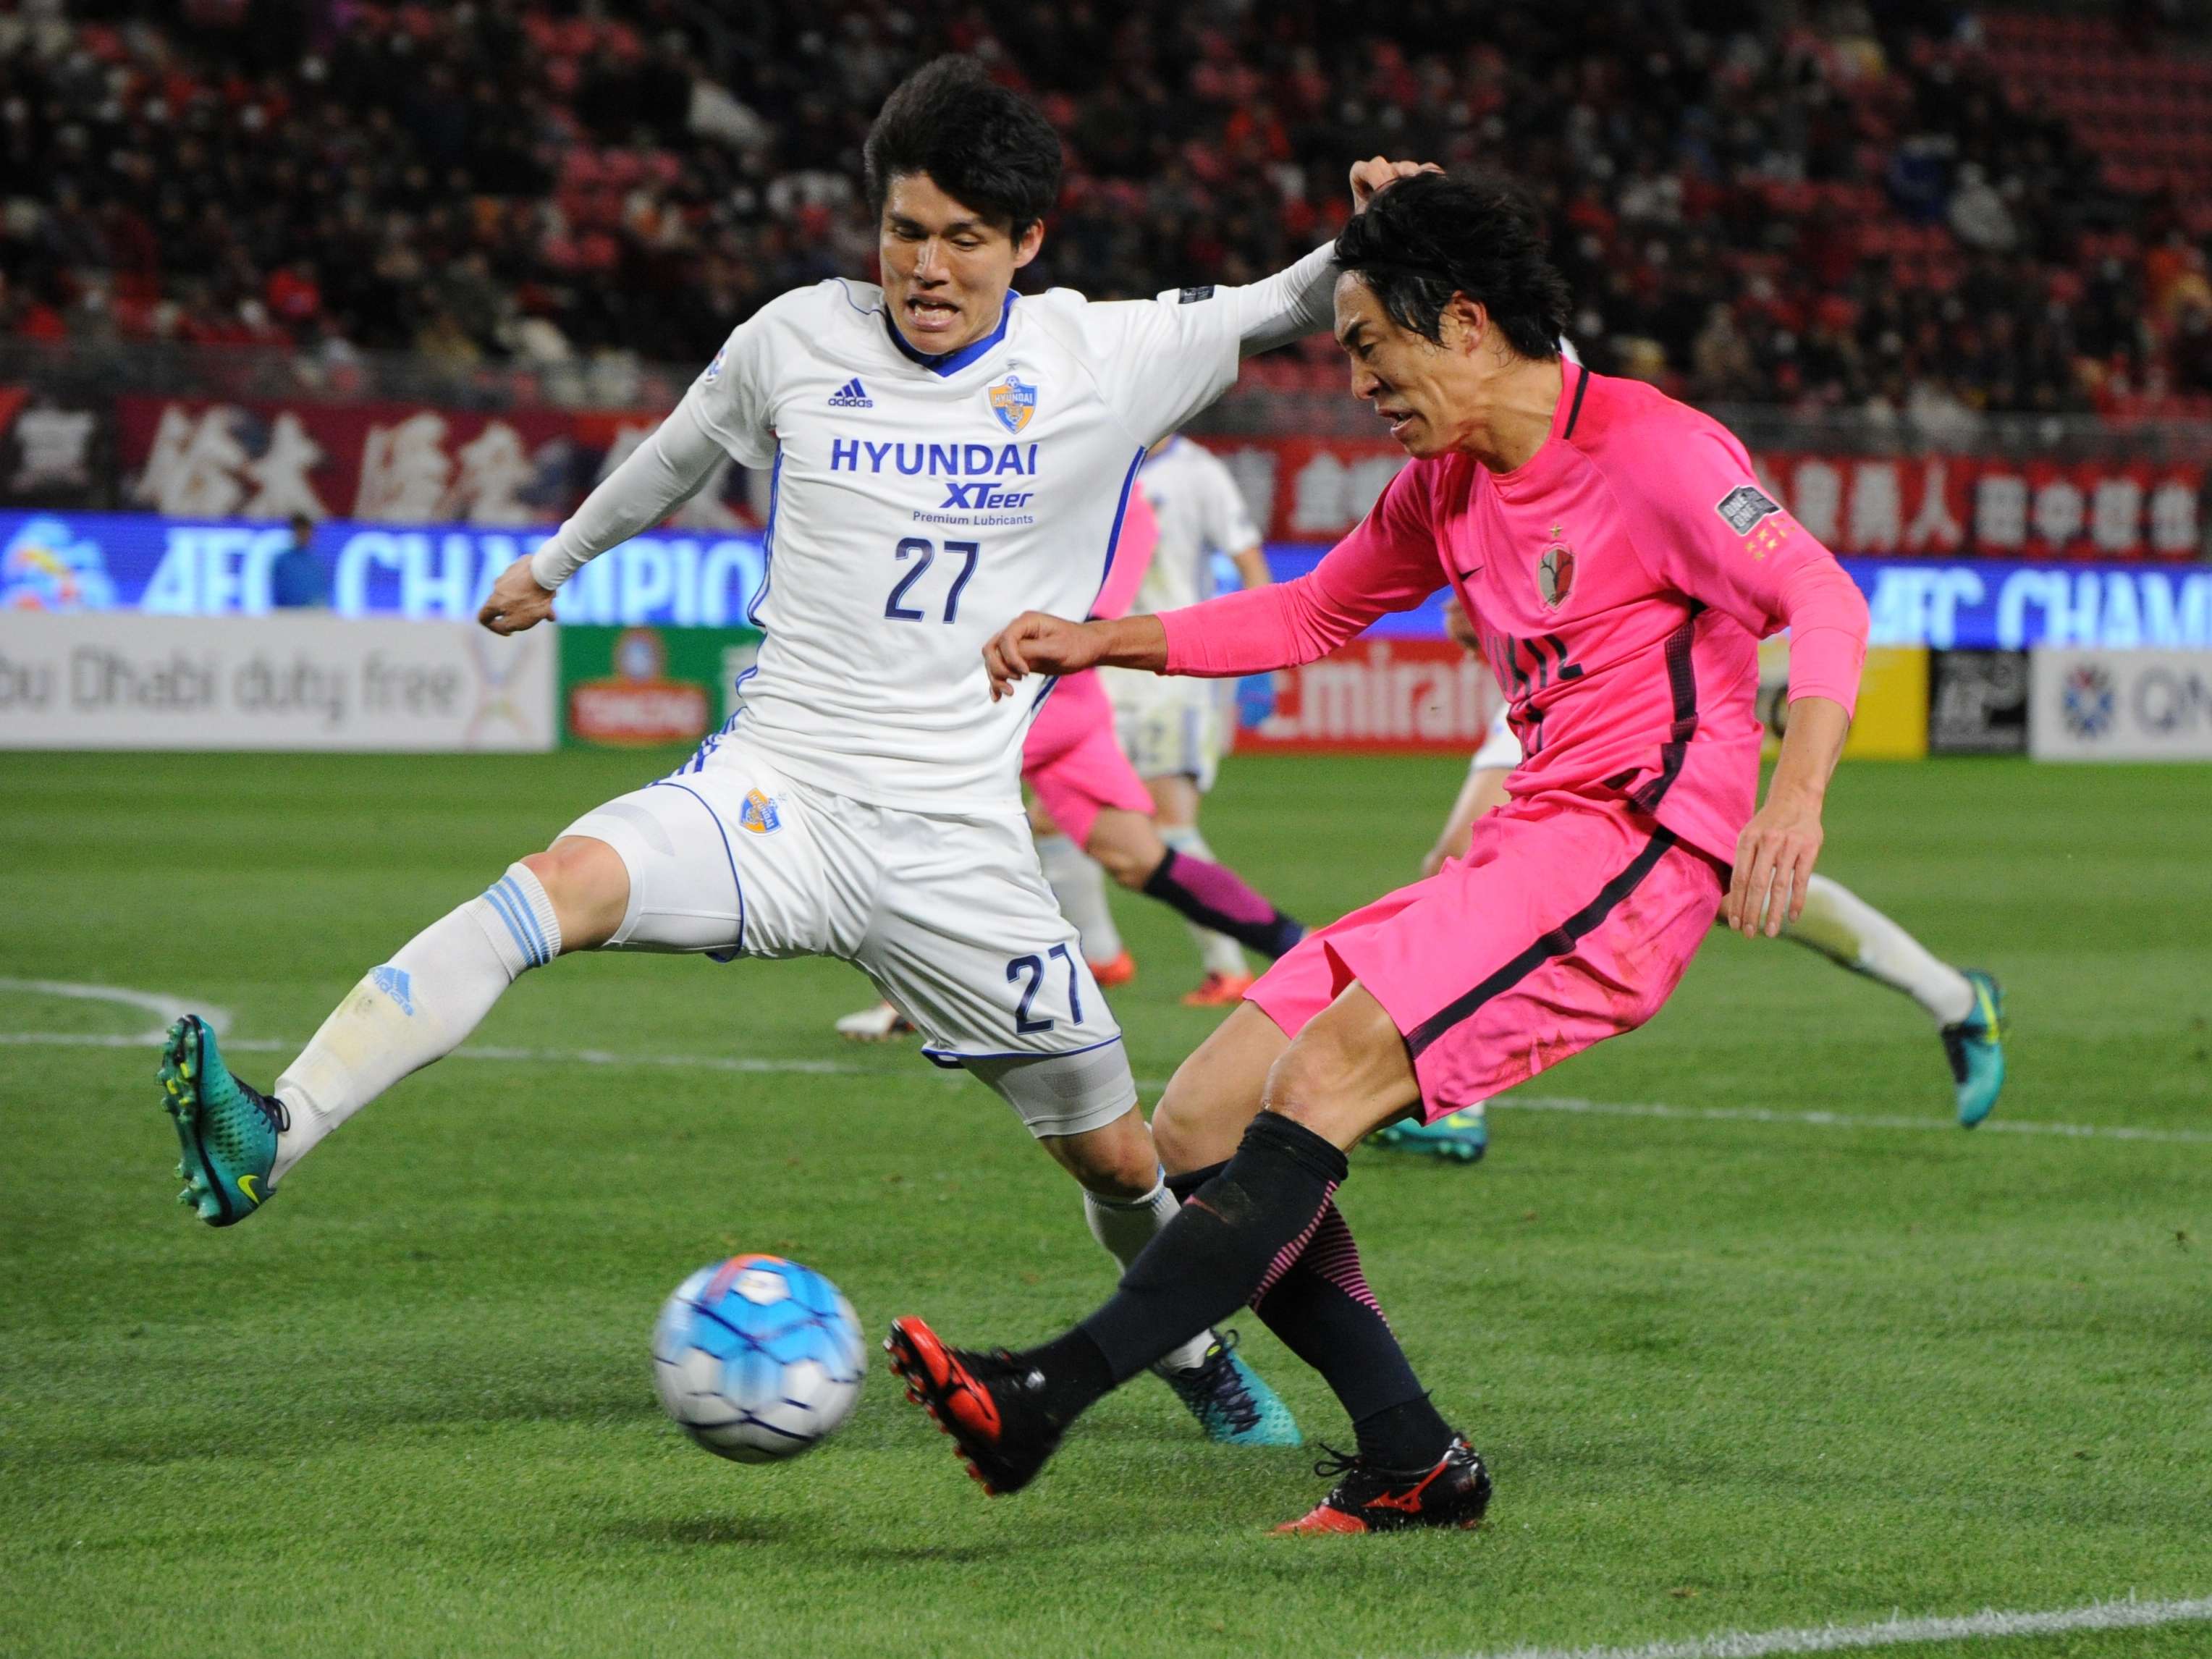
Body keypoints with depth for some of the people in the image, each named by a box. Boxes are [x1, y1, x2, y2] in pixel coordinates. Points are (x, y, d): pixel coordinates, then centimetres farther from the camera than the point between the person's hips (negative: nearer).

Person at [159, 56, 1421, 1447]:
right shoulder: (798, 340, 2)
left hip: (956, 846, 1)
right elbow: (681, 453, 22)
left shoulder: (1101, 362, -1)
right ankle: (271, 1142, -43)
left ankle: (1192, 1347, 42)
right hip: (773, 791, -1)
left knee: (1121, 1158, 8)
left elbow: (1293, 312, 6)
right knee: (556, 887, -31)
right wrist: (556, 561, 37)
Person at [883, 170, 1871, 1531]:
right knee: (1202, 1127, 0)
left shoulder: (1652, 451, -9)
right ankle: (1412, 1459, -1)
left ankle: (1051, 1394, -29)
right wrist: (1106, 642, 22)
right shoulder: (1447, 487, 17)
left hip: (1634, 848, -9)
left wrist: (1795, 792, -36)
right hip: (1527, 848, 9)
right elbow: (1311, 614, 32)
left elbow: (1825, 601, -19)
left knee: (1321, 1076, -26)